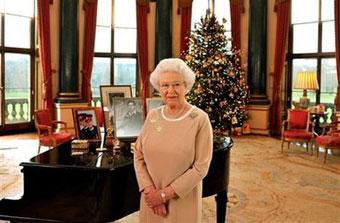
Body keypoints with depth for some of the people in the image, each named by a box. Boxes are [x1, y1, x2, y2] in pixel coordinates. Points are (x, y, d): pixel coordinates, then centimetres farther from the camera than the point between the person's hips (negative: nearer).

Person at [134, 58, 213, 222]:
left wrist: (165, 194, -16)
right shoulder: (152, 116, -1)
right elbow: (138, 156, 0)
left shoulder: (200, 119, -13)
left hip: (182, 201, -3)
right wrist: (150, 190, -13)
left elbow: (201, 167, -16)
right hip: (151, 200, 4)